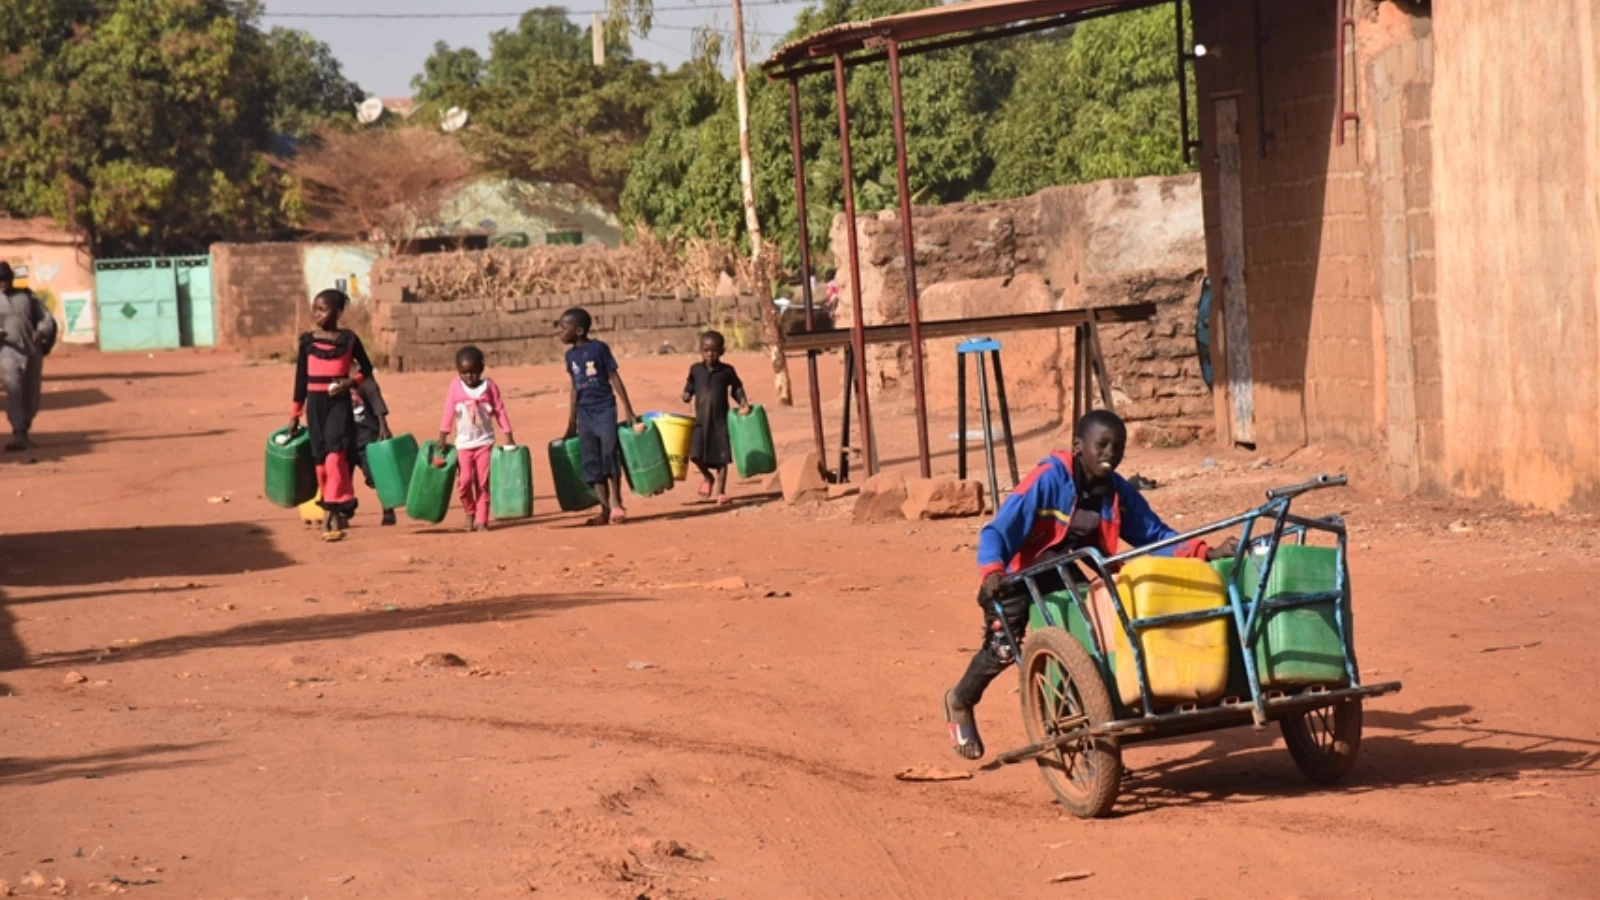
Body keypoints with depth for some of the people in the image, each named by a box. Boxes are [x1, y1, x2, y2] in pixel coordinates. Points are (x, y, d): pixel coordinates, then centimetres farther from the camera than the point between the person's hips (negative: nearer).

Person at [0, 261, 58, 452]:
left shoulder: (27, 296, 13)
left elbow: (46, 318, 11)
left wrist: (41, 332, -9)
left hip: (32, 352, 3)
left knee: (31, 396, 10)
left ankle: (24, 432, 27)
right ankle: (18, 436, -21)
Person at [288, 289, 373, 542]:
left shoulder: (348, 339, -2)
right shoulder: (308, 341, 4)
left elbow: (366, 369, 9)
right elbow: (301, 378, 11)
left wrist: (351, 382, -11)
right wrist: (295, 414, 13)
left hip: (339, 404, -3)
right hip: (315, 404, 3)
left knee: (335, 455, -16)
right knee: (321, 459, 5)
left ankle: (332, 512, -16)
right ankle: (338, 512, 16)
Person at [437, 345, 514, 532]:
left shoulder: (489, 386, -2)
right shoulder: (455, 387, -2)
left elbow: (500, 411, 0)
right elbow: (448, 413, -1)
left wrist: (509, 437, -3)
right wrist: (442, 437, -4)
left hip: (485, 441, 0)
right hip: (464, 443, 0)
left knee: (483, 482, -1)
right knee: (464, 480, -9)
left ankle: (482, 520, 4)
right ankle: (470, 512, 15)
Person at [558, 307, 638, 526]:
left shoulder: (599, 348, -6)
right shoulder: (571, 355, 9)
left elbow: (614, 378, -4)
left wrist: (628, 410, -7)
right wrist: (571, 423, 16)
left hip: (604, 408, -5)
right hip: (584, 412, 5)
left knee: (609, 453, -16)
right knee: (591, 462, 3)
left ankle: (616, 503, -4)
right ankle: (605, 509, 8)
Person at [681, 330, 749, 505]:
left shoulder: (727, 371, -3)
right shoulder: (696, 369, 2)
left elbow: (736, 387, 7)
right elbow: (691, 384, 13)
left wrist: (742, 402, -7)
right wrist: (687, 393, -8)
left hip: (721, 420, -1)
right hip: (701, 420, 1)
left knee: (721, 457, 1)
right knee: (696, 454, -9)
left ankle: (721, 492, 12)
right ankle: (707, 477, 22)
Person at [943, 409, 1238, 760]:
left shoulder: (1119, 493, -9)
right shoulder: (1048, 480, -25)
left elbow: (1156, 535, -8)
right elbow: (997, 531, -31)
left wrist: (1208, 553, -23)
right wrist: (992, 572, -50)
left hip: (1073, 580, 5)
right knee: (1004, 645, -15)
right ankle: (960, 702, 17)